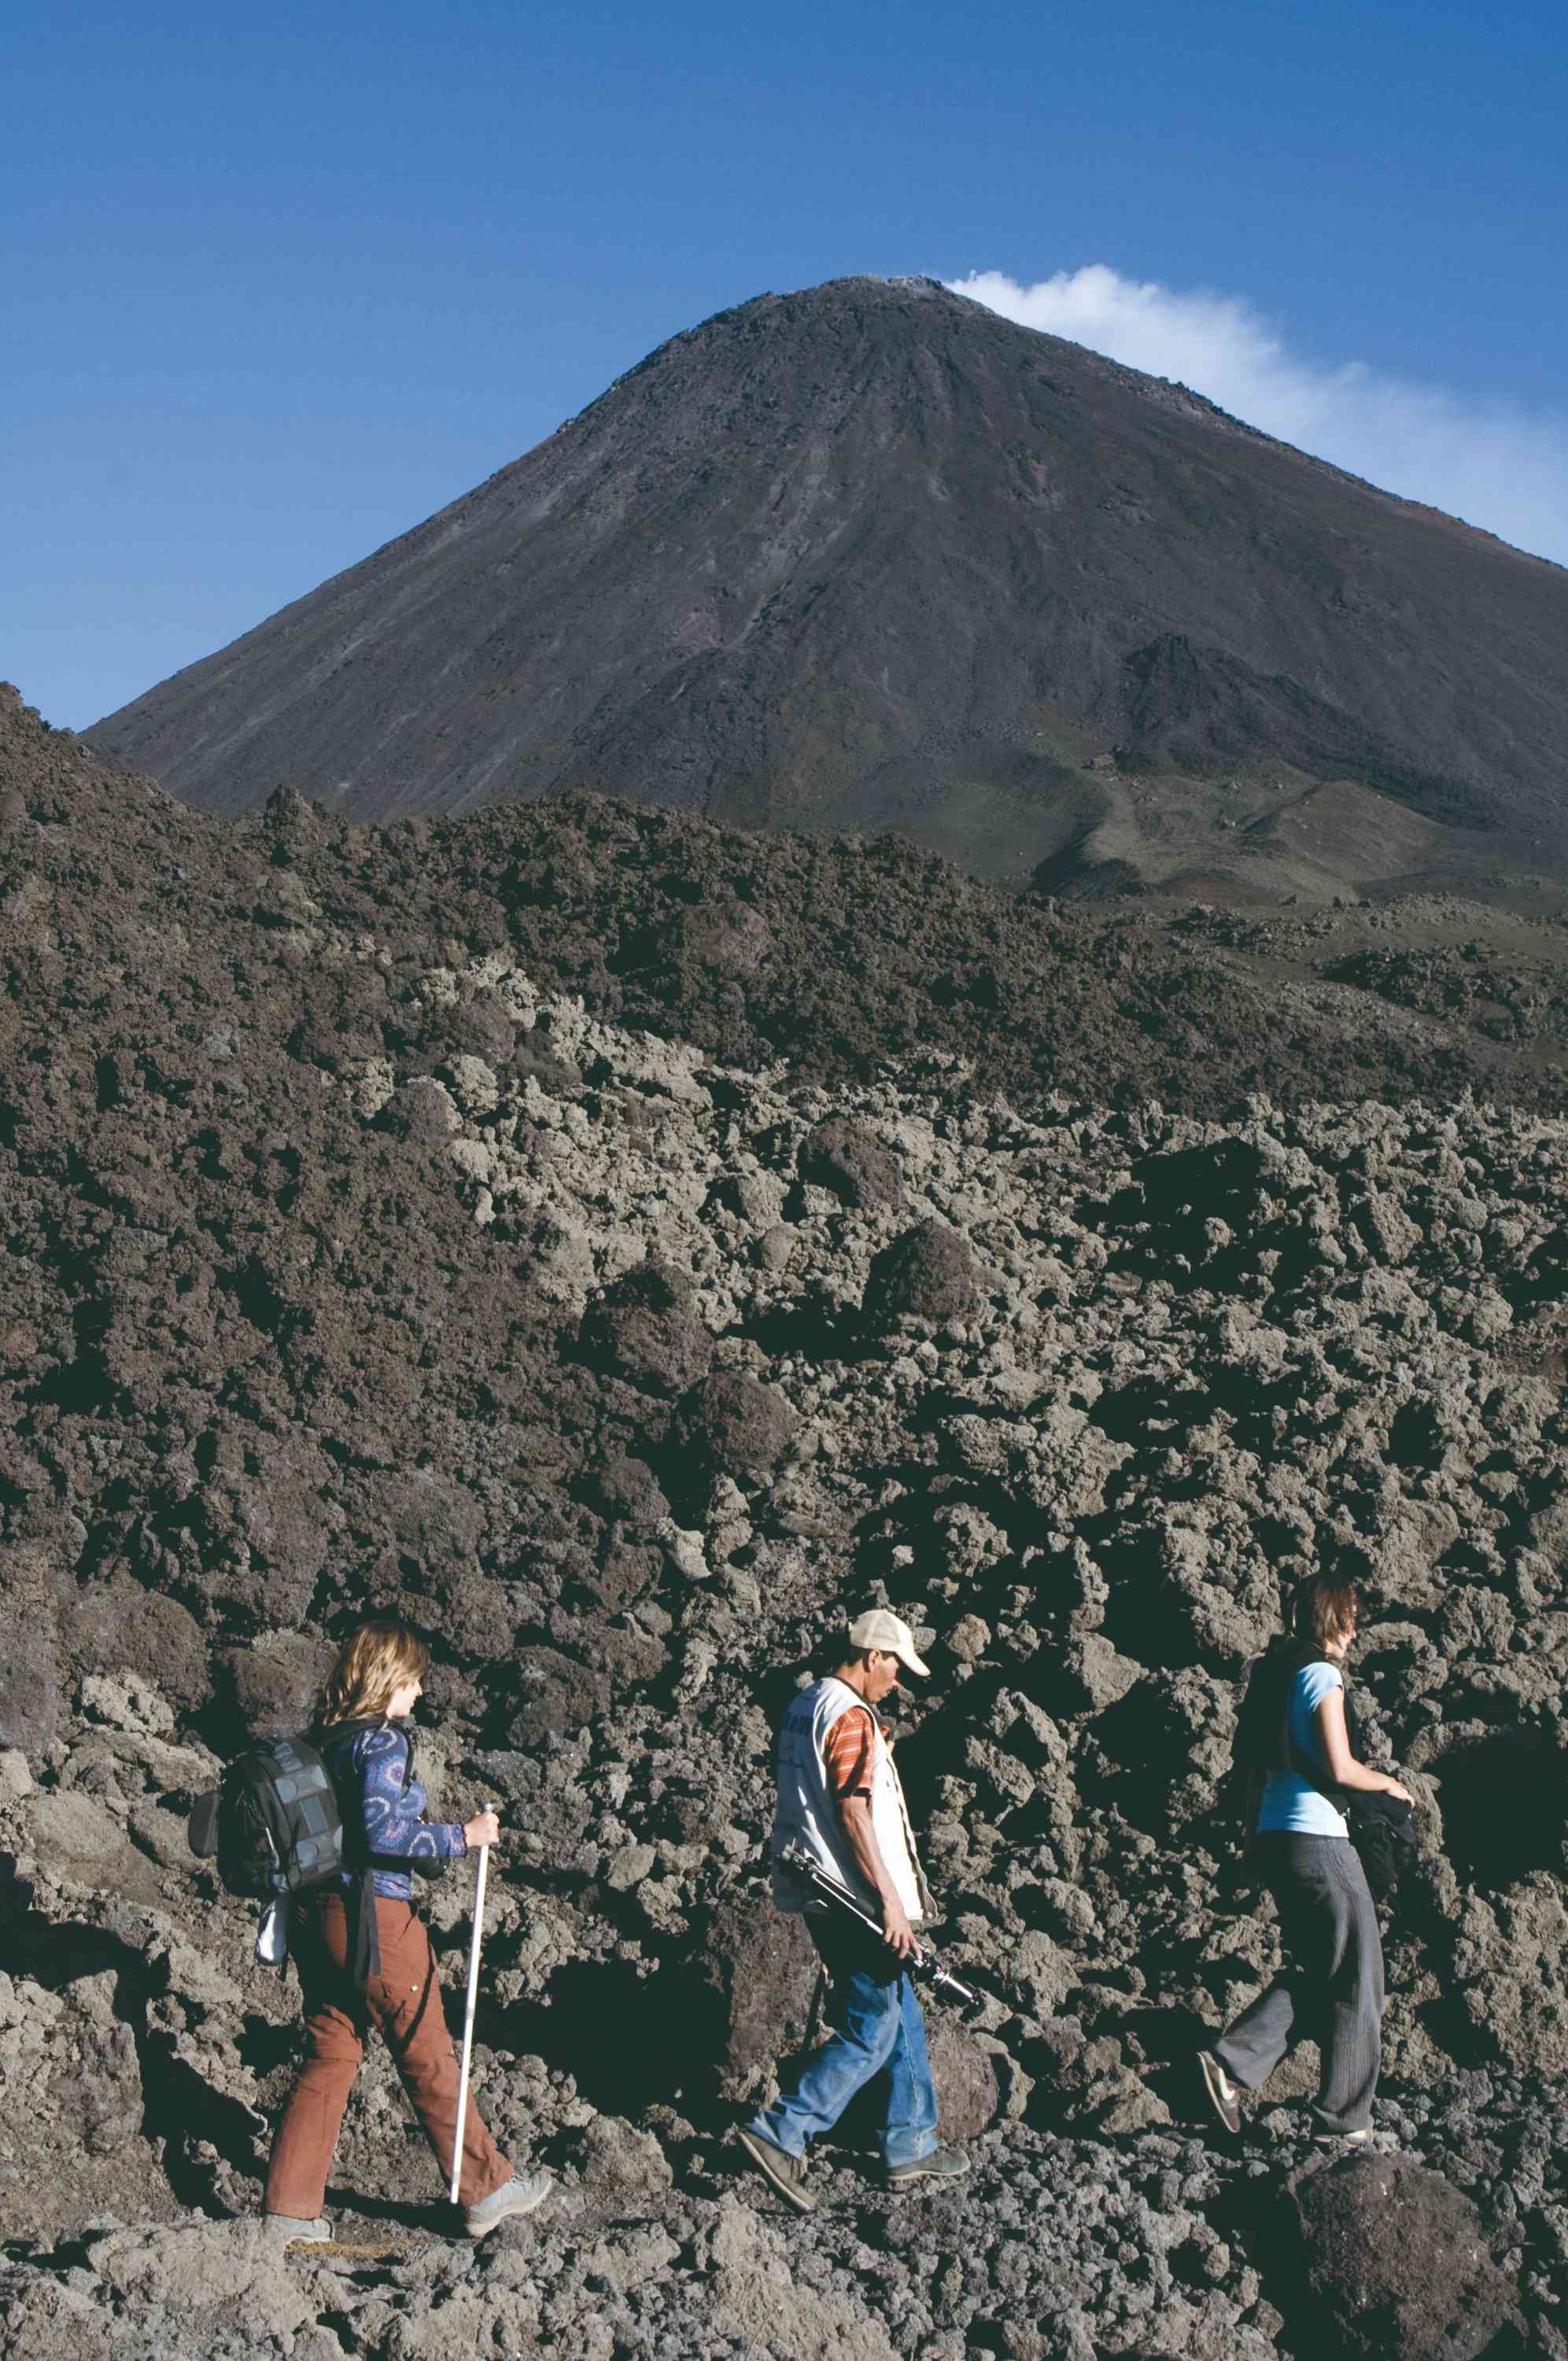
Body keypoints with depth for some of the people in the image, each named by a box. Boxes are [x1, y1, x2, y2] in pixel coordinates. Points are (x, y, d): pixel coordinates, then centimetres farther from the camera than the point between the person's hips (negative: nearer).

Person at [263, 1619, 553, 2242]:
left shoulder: (323, 1739, 9)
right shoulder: (382, 1741, -14)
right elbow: (381, 1831, -24)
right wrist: (462, 1837, -16)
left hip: (314, 1911, 7)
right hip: (373, 1917, -7)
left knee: (327, 2058, 13)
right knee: (428, 2057, 5)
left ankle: (289, 2210, 11)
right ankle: (485, 2190, 18)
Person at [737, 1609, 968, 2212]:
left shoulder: (804, 1706, 13)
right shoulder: (850, 1716, -17)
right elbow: (852, 1813, -22)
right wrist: (890, 1900, -20)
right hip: (854, 1901, -10)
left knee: (902, 2019, 16)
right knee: (872, 2032, -3)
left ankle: (910, 2146, 22)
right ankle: (781, 2133, -5)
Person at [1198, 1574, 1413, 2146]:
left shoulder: (1276, 1673, 14)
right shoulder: (1322, 1674, -11)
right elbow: (1340, 1768, -17)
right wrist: (1389, 1784, 2)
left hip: (1273, 1837, 8)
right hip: (1317, 1839, -8)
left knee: (1312, 1970, 16)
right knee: (1355, 1979, 2)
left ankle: (1231, 2061, 0)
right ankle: (1342, 2120, 6)